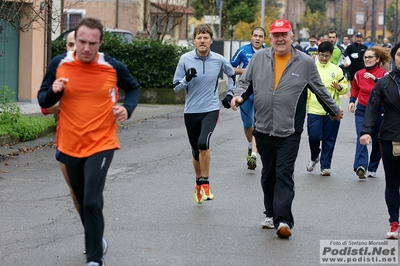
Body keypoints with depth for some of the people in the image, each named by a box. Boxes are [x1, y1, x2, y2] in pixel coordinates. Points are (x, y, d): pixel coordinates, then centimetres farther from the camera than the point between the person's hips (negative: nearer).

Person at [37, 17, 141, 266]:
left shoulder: (114, 67, -8)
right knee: (83, 202, 17)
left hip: (101, 145, -3)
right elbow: (43, 100, 3)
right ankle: (95, 241, 42)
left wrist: (127, 108, -8)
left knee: (92, 202, -14)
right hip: (70, 146, 3)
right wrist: (54, 91, -20)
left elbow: (134, 88, 11)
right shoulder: (59, 64, -6)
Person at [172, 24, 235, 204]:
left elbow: (232, 74, 19)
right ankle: (199, 183, 37)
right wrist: (187, 78, -20)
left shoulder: (219, 60, -3)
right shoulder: (185, 59, -5)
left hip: (211, 109, -2)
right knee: (196, 151, 12)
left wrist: (230, 94, 13)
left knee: (203, 143, -26)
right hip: (191, 111, 2)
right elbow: (176, 87, -1)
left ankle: (205, 184, -10)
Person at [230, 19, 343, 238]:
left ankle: (283, 220, -16)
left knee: (284, 174, -11)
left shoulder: (305, 62, 1)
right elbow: (245, 82, 13)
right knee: (268, 174, 12)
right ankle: (271, 214, 25)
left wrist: (334, 111, 22)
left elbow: (320, 90, 12)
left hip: (289, 132, -3)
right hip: (263, 130, 3)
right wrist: (239, 96, -7)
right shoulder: (259, 58, 5)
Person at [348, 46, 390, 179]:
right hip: (361, 111, 1)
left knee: (377, 141, 7)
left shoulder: (384, 74, -3)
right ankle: (361, 166, -30)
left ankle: (372, 169, 20)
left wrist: (375, 79, -29)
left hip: (378, 112, -1)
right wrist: (352, 101, 4)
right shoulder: (359, 74, 7)